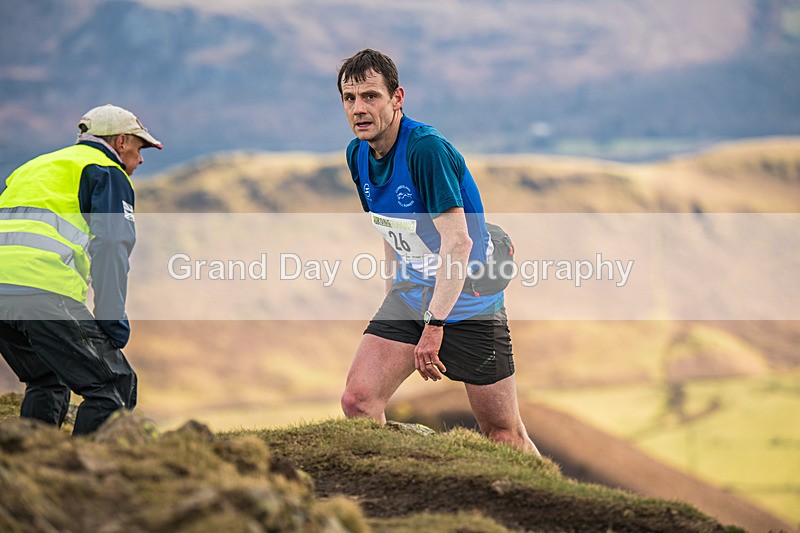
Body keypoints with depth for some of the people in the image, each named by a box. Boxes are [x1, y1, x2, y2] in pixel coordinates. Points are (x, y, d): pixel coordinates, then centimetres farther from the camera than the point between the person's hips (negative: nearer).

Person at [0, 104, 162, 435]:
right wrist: (113, 322, -4)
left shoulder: (37, 166, 35)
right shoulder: (107, 171, 11)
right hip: (44, 289, -8)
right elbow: (111, 243, -3)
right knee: (113, 388, -3)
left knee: (47, 384, 27)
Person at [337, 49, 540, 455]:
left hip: (468, 303, -6)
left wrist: (434, 326, -32)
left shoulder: (426, 148, -23)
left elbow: (458, 243, -28)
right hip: (411, 296, 6)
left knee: (504, 435, 0)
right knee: (357, 402, -13)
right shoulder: (357, 154, 2)